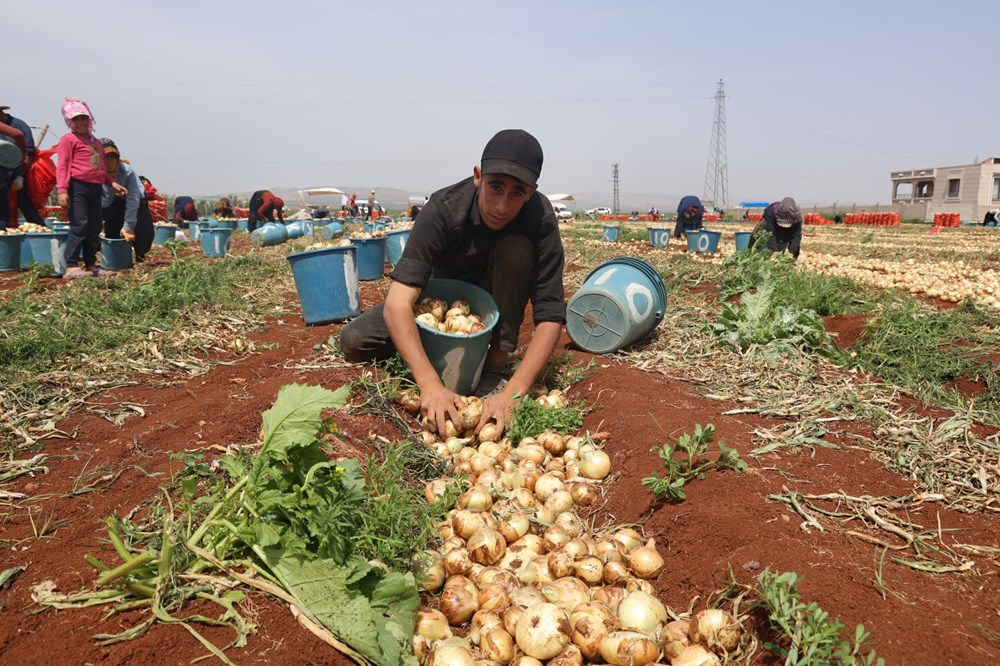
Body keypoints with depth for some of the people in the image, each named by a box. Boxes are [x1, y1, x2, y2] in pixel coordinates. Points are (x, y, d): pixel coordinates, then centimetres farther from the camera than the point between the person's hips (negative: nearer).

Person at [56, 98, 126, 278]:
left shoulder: (97, 142, 24)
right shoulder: (68, 139, 0)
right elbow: (63, 166, -9)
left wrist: (112, 183, 17)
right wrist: (62, 190, -18)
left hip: (96, 188, 8)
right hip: (77, 187, -8)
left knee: (95, 228, 10)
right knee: (79, 226, -13)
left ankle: (90, 264, 18)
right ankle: (71, 266, -11)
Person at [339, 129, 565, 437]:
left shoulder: (540, 218, -29)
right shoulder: (443, 209, -32)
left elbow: (550, 317, -31)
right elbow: (397, 303, -39)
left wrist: (511, 393, -44)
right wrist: (430, 385, -52)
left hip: (496, 303, 0)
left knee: (516, 248, -31)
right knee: (354, 340, -18)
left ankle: (497, 364, -18)